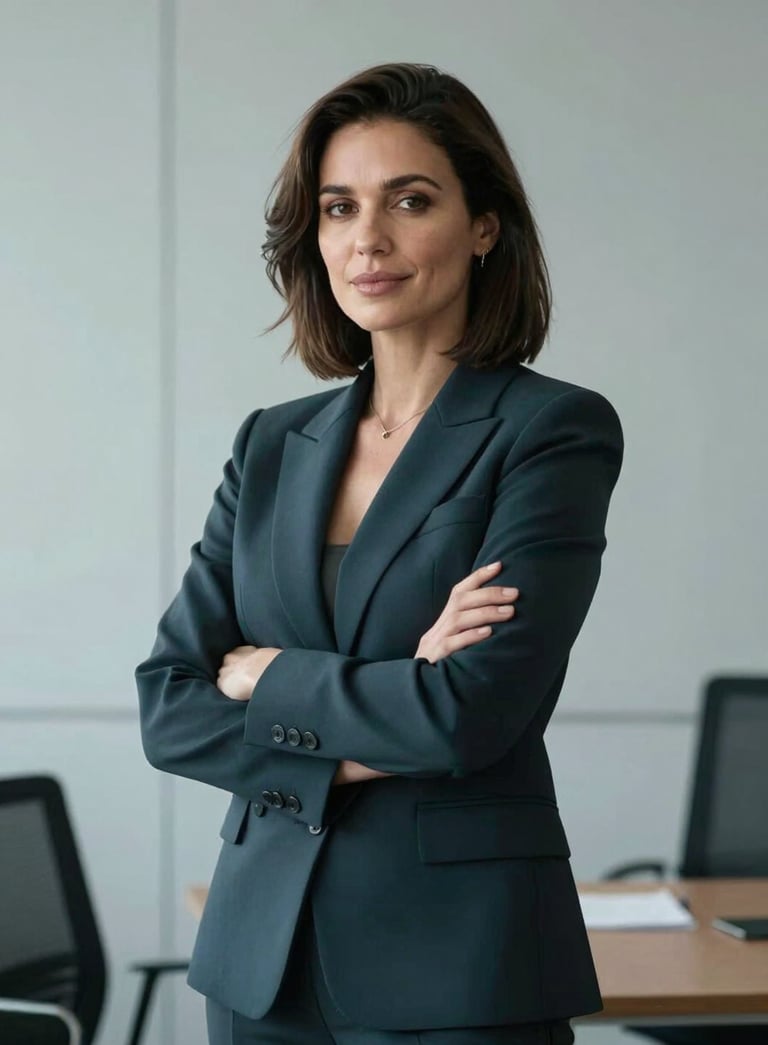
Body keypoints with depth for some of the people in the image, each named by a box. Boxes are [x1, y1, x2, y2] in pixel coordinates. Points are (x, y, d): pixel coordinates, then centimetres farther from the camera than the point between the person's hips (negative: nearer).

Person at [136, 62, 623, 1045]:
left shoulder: (554, 431, -8)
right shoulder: (272, 444, 8)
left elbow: (471, 712, -19)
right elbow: (167, 709, 2)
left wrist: (264, 676, -6)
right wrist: (358, 747, -12)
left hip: (458, 962, -5)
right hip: (263, 949, 5)